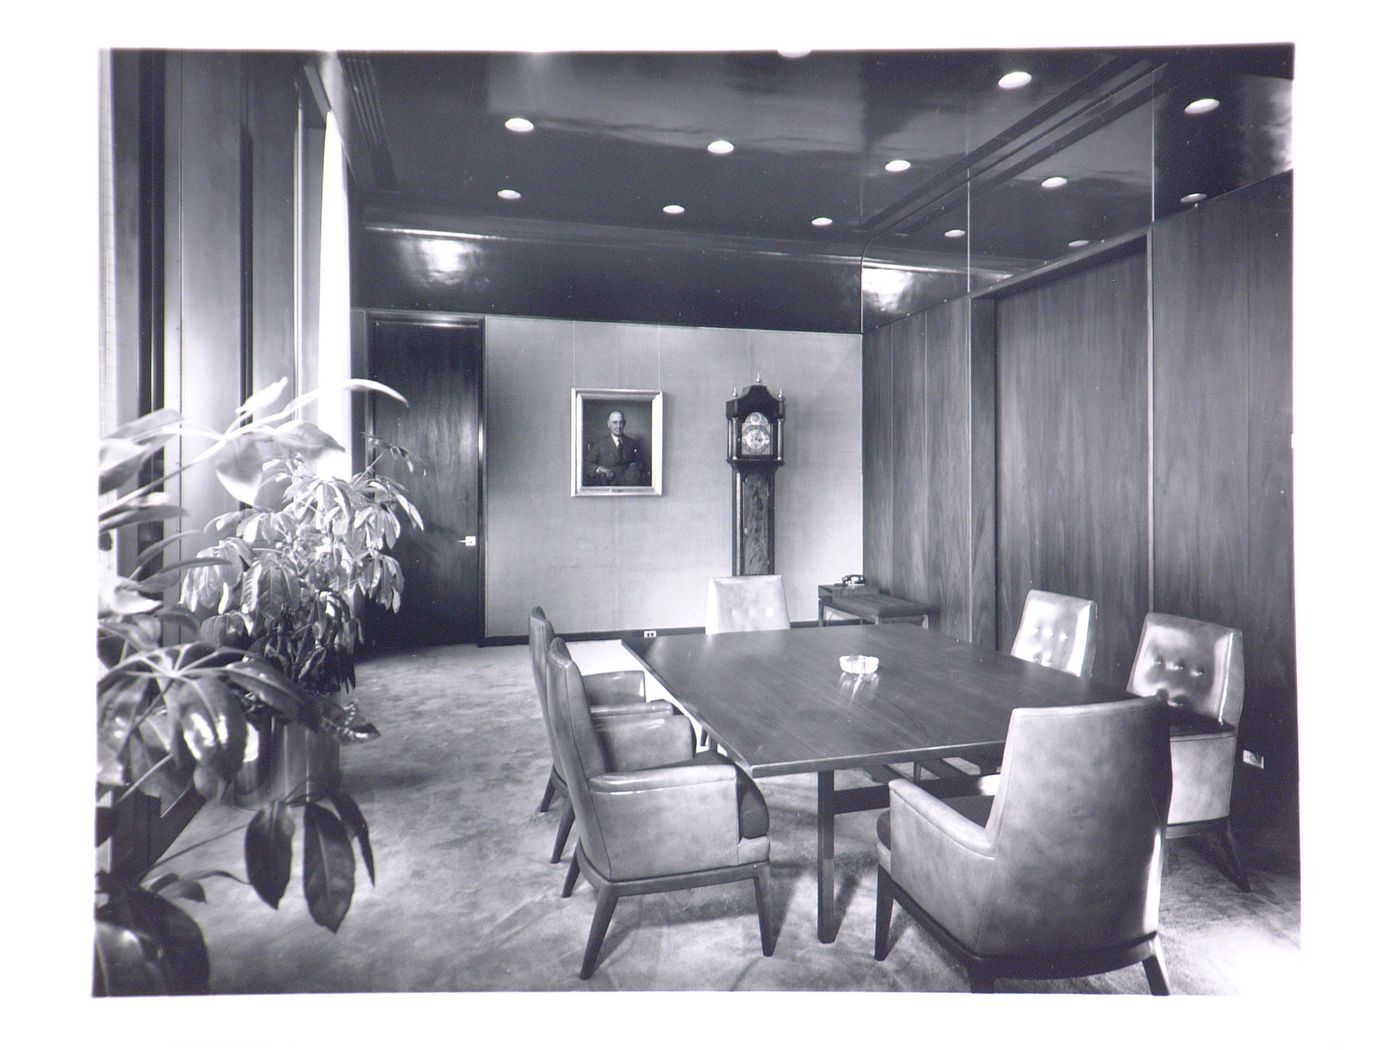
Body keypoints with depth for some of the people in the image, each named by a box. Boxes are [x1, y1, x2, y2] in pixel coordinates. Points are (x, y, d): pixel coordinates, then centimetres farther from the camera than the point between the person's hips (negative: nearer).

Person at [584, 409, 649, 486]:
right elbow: (586, 464, 5)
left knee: (633, 468, -30)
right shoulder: (600, 443, 12)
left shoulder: (632, 443, 20)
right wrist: (598, 469, -17)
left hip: (628, 482, 2)